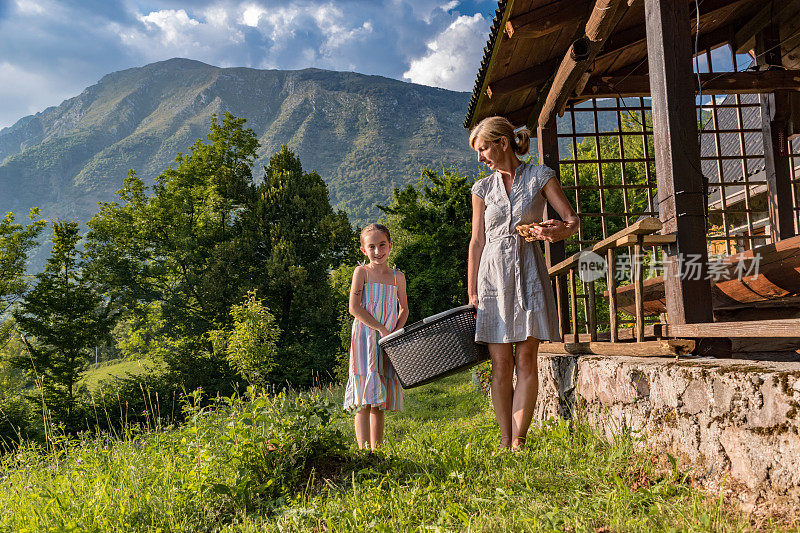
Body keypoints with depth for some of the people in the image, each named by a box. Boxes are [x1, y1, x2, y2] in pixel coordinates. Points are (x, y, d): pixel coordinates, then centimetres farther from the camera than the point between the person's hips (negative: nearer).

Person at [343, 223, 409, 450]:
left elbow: (404, 310, 16)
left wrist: (396, 332, -3)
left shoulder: (397, 277, 11)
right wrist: (381, 329, -15)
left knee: (380, 402, 8)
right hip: (365, 339, -4)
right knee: (364, 401, -8)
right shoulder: (362, 272, 0)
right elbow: (354, 308, -9)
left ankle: (377, 449, 15)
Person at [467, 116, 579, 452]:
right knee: (501, 364, 0)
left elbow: (572, 218, 3)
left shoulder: (540, 177, 3)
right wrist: (472, 292, 6)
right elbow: (476, 242, 9)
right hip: (493, 274, 2)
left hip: (528, 273, -2)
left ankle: (518, 441, 1)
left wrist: (560, 231, -21)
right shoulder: (483, 188, 9)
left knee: (526, 360, -4)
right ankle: (505, 442, 7)